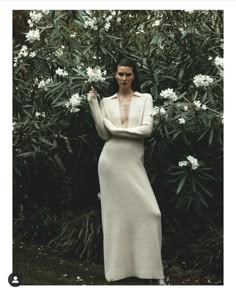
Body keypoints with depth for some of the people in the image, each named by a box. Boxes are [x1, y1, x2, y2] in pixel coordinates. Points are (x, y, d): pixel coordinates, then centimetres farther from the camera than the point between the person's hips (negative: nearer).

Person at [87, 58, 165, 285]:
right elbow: (104, 134, -3)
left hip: (134, 163, 0)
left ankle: (151, 269, 0)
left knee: (149, 211, -8)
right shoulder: (106, 102, 8)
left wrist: (116, 129, -8)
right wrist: (93, 104, -7)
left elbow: (147, 129, -9)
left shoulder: (145, 99, 5)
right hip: (111, 162, 1)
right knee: (115, 212, 3)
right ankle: (118, 267, 12)